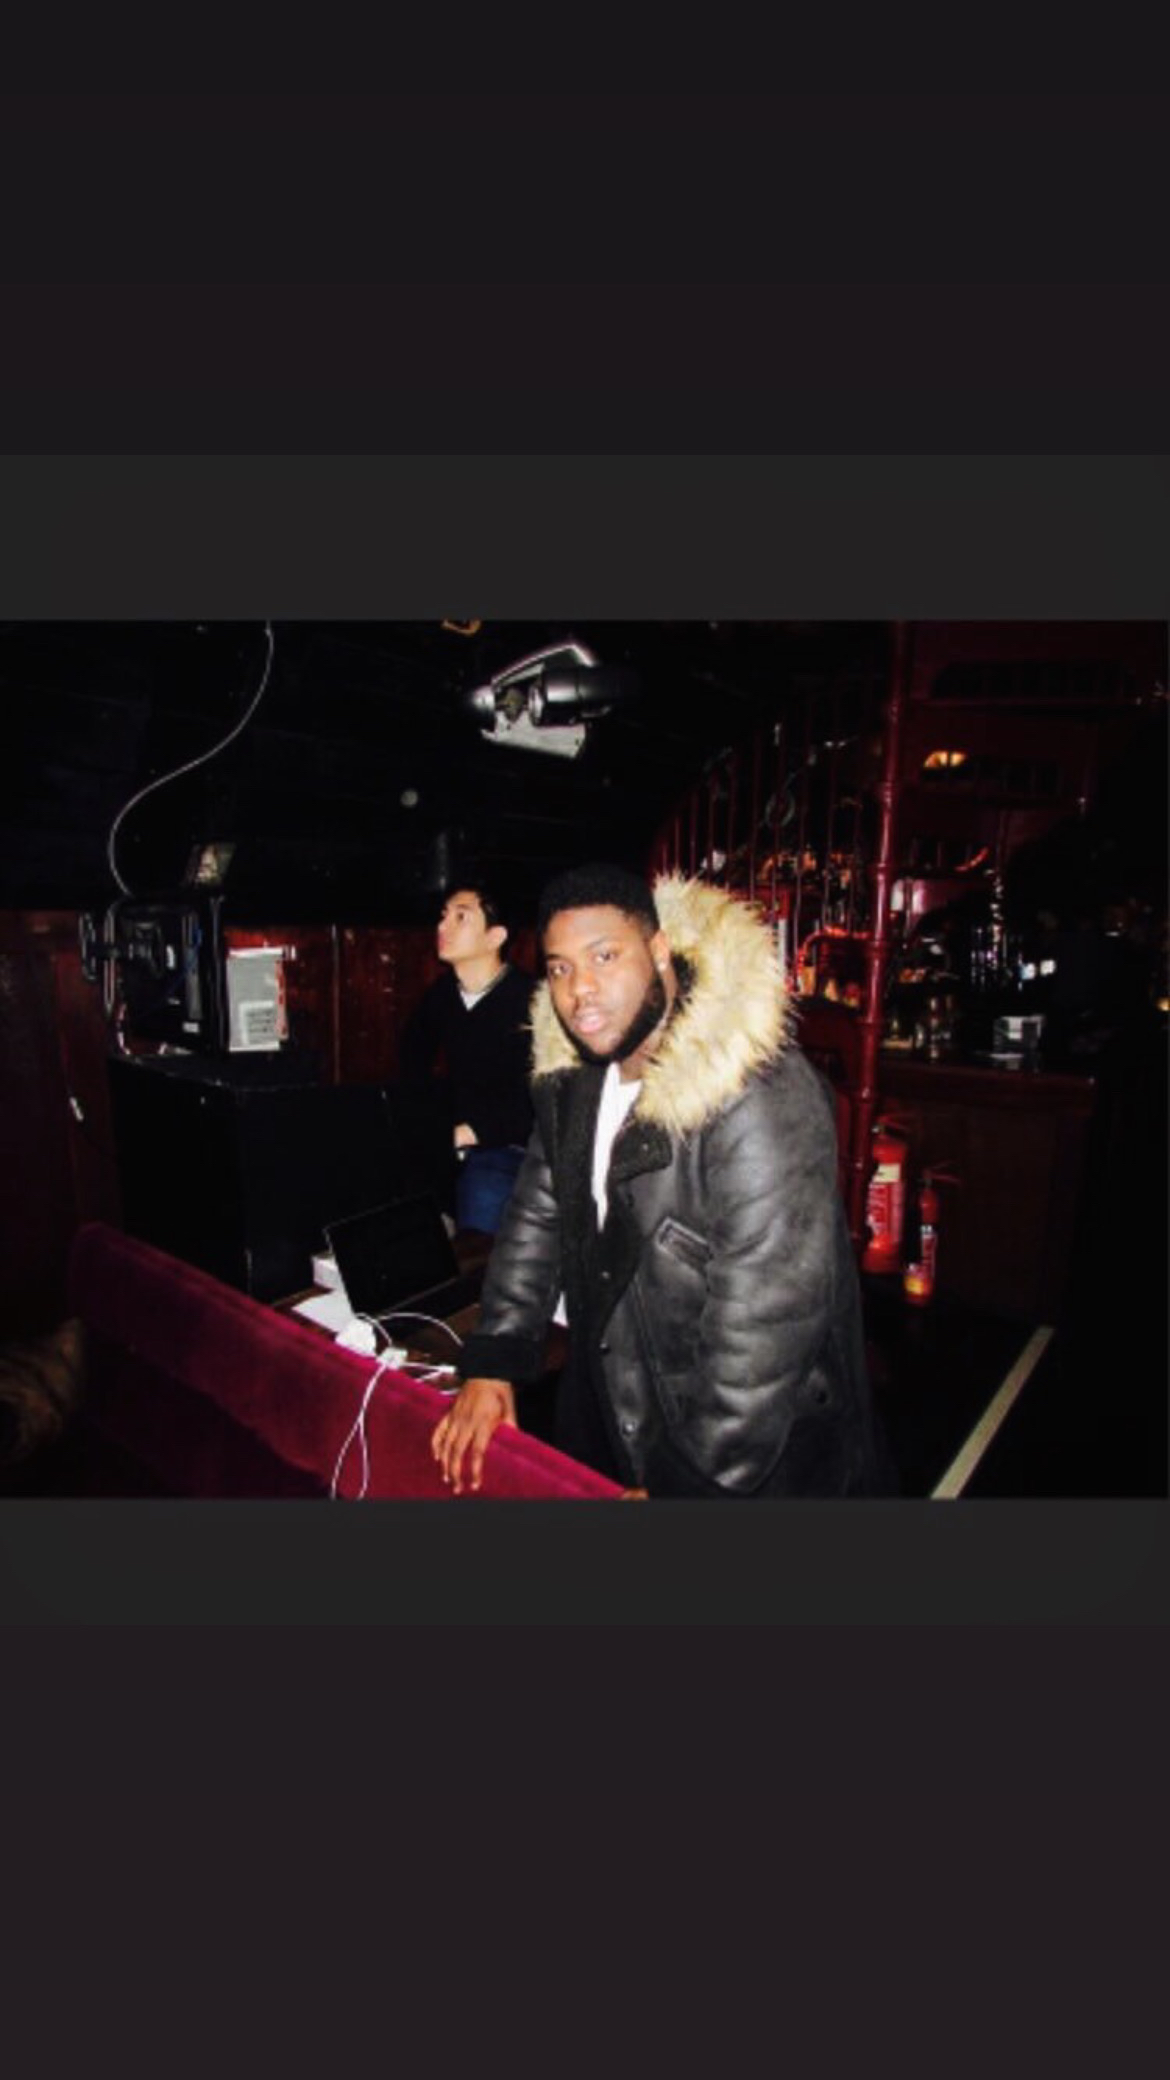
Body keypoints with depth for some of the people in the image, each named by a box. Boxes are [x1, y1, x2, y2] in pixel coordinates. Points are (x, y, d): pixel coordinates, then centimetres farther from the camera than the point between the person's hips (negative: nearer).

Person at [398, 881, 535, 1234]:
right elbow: (414, 1071, 19)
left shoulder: (531, 999, -14)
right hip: (456, 1153, 5)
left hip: (511, 1151, -5)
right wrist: (451, 1129, 7)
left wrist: (478, 1132, -11)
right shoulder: (440, 996, 5)